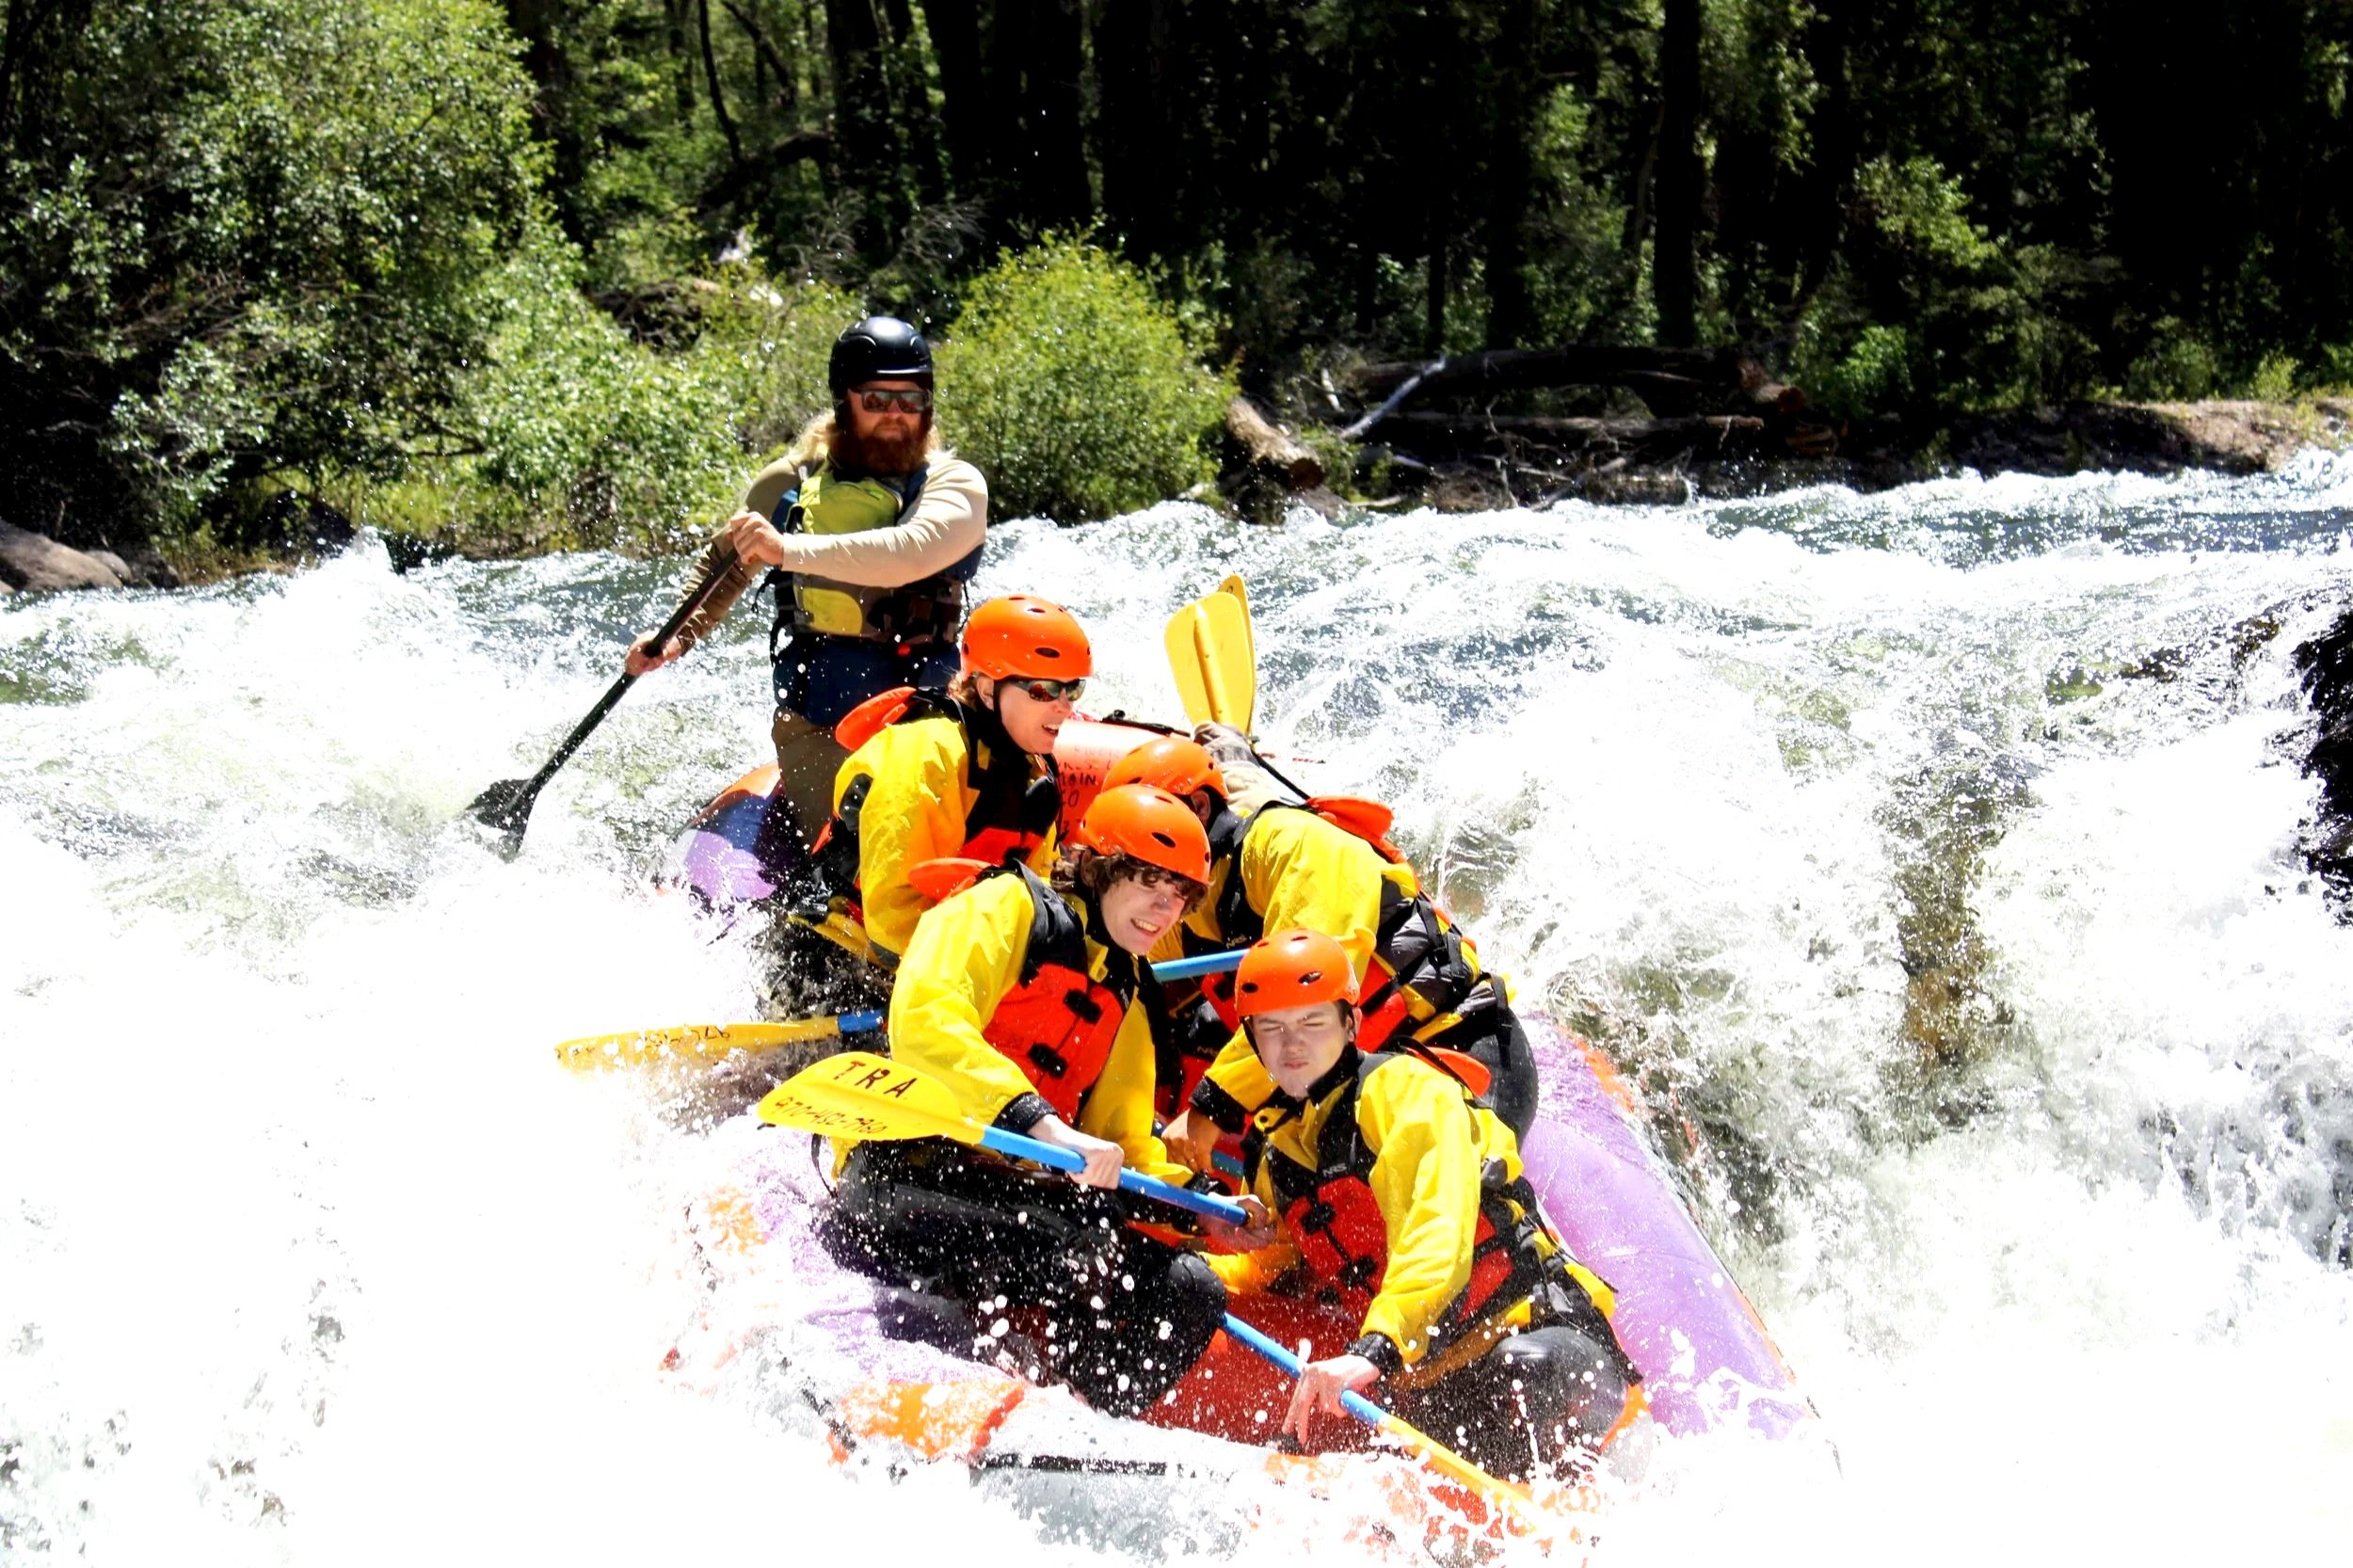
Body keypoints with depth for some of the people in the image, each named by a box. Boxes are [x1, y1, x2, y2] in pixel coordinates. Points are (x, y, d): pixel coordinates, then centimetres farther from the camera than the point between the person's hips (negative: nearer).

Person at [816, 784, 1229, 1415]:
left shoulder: (1124, 1006, 26)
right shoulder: (1007, 907, 2)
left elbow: (1125, 1150, 25)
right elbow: (923, 1018, -17)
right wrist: (1041, 1122, -27)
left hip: (1024, 1193, 8)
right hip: (914, 1170, -8)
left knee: (1191, 1291, -15)